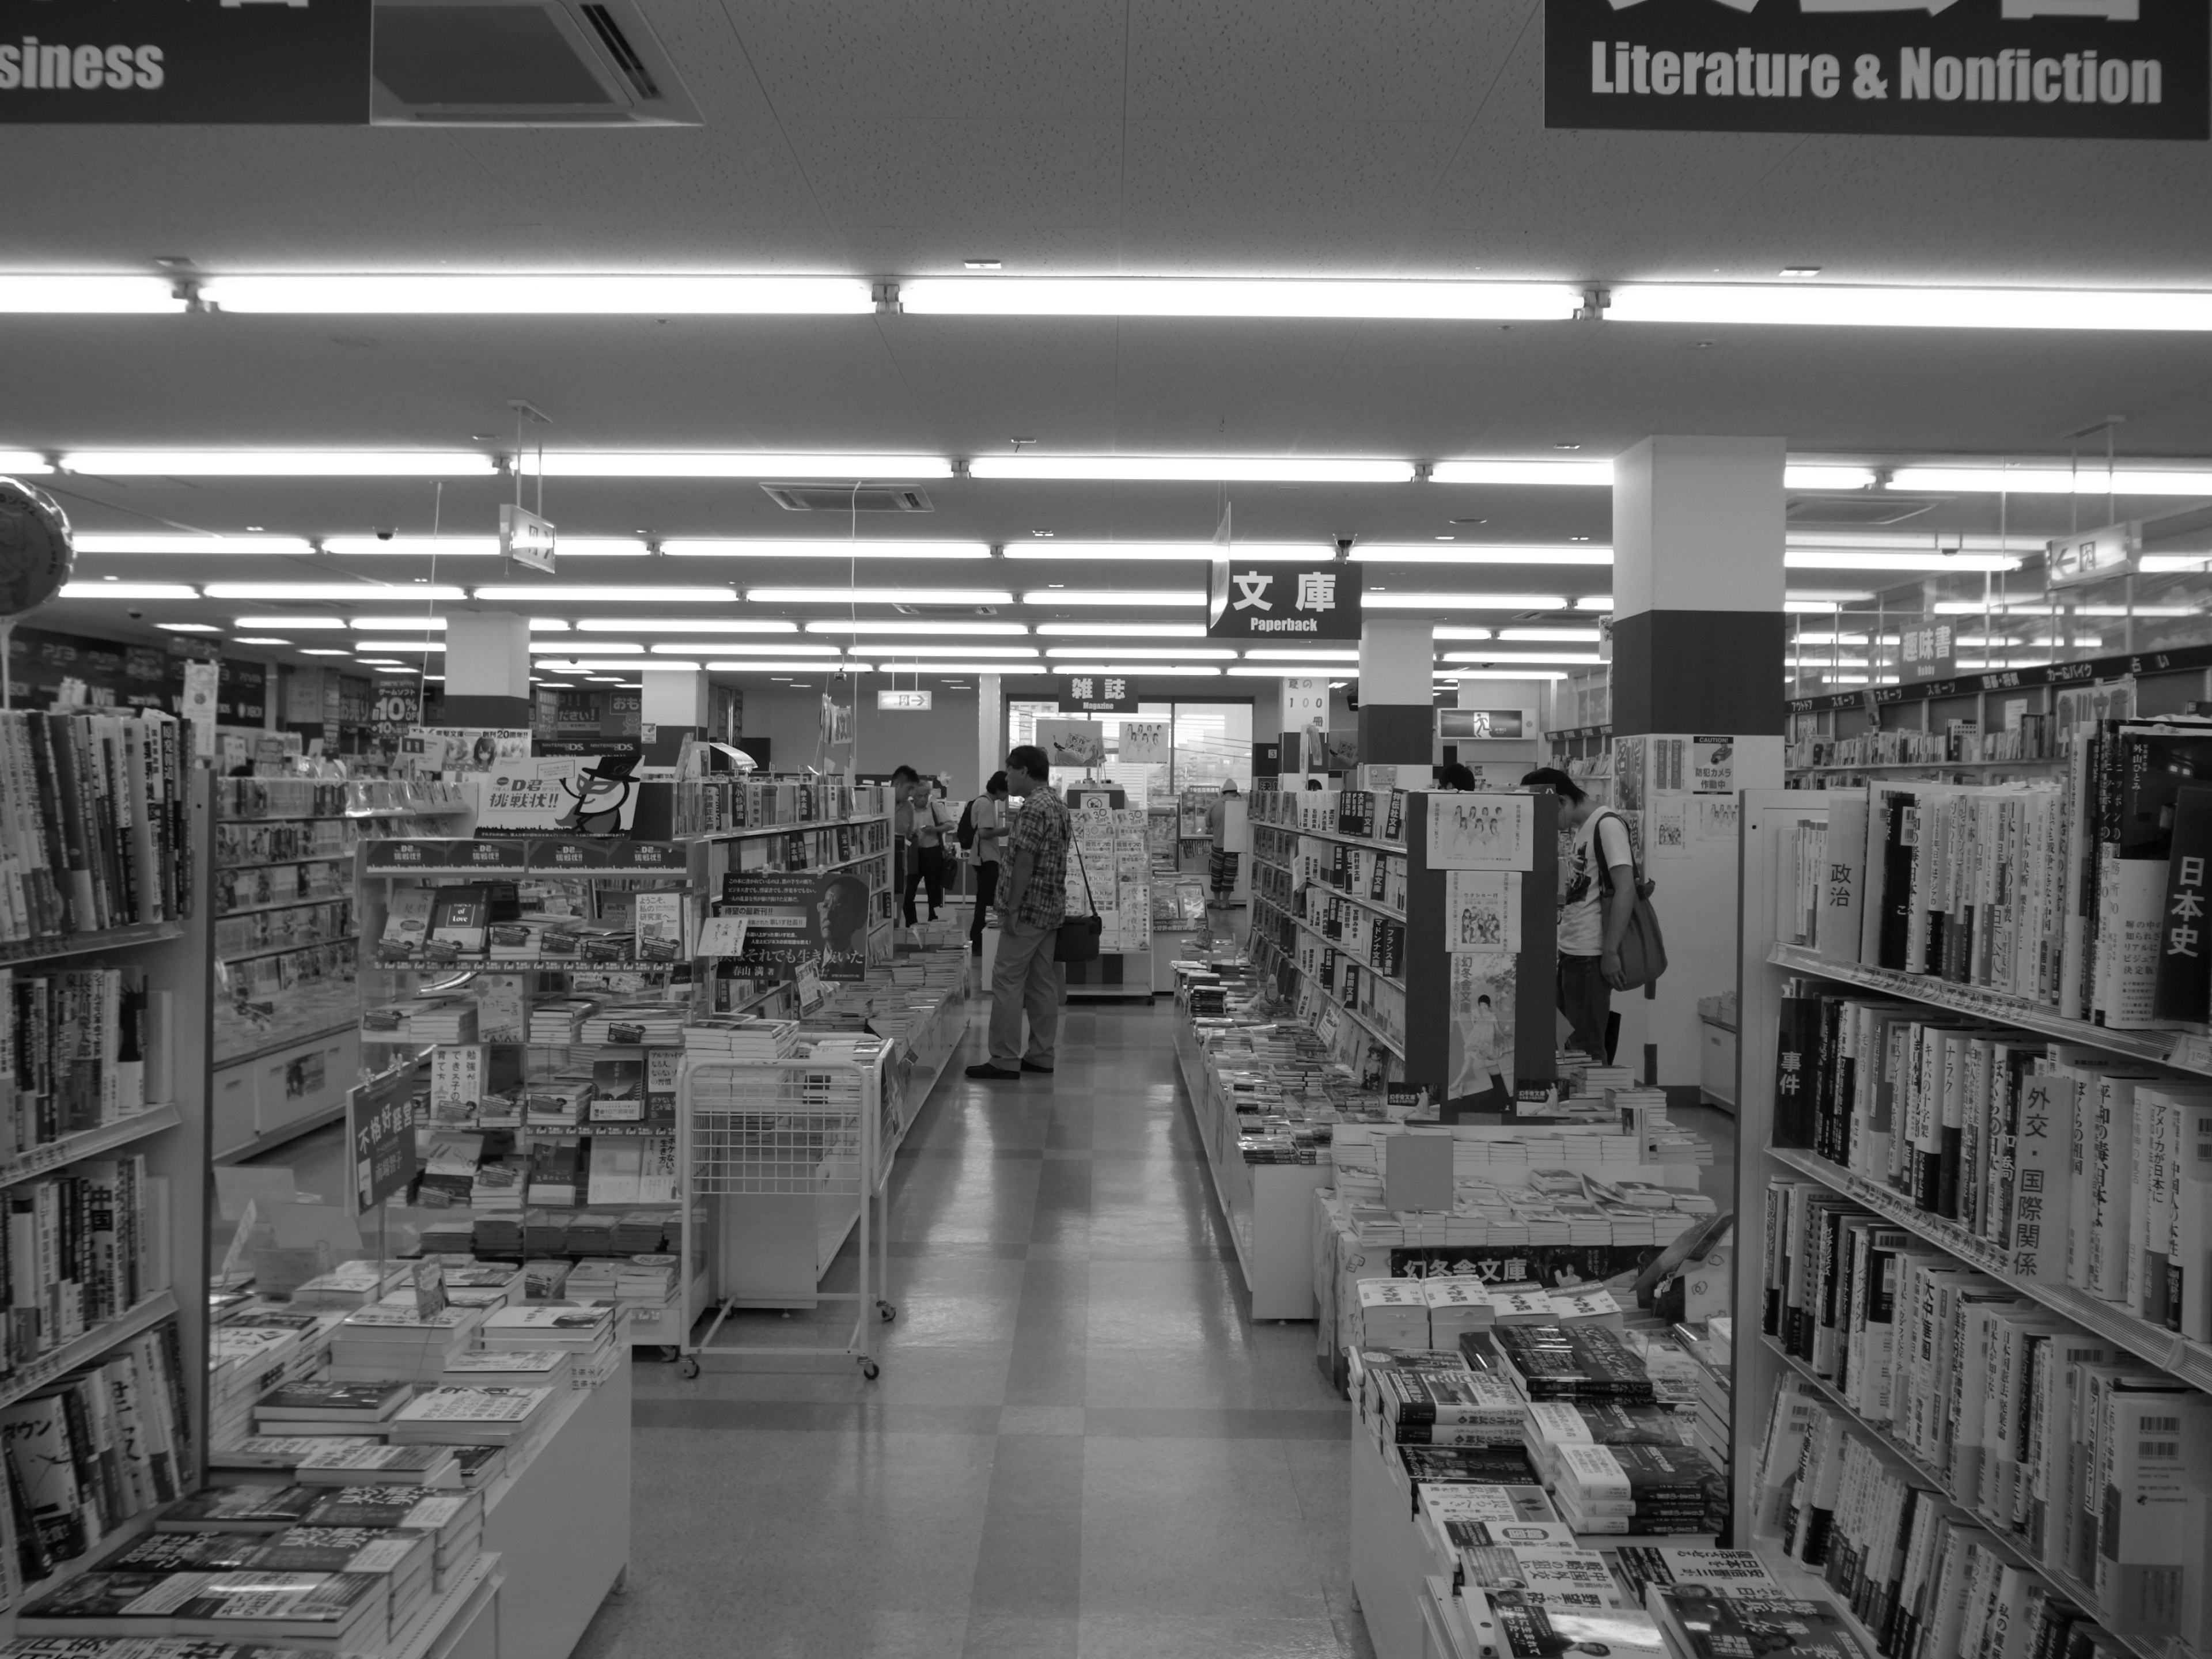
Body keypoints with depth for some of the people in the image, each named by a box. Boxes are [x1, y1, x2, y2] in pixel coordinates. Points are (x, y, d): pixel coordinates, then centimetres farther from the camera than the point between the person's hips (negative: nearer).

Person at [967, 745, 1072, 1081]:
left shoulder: (1034, 808, -16)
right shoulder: (1059, 805, 16)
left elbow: (1024, 862, -21)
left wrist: (1012, 909, -19)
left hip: (1028, 908, -10)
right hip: (1051, 908, 10)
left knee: (1008, 981, -6)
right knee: (1043, 983, 11)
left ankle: (1005, 1061, -5)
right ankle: (1041, 1055, 15)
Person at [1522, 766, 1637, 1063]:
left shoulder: (1607, 826, -11)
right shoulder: (1581, 830, 15)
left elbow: (1625, 890, -17)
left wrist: (1610, 952, -18)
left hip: (1591, 956, -9)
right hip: (1571, 952, 9)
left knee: (1589, 1048, -2)